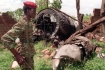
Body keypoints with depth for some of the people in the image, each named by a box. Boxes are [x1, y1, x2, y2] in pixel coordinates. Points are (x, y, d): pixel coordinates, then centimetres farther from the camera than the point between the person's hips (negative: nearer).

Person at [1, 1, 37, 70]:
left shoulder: (29, 22, 4)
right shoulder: (22, 24, -25)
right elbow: (5, 39, -32)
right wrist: (16, 55, -27)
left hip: (30, 54, 9)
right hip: (25, 56, -9)